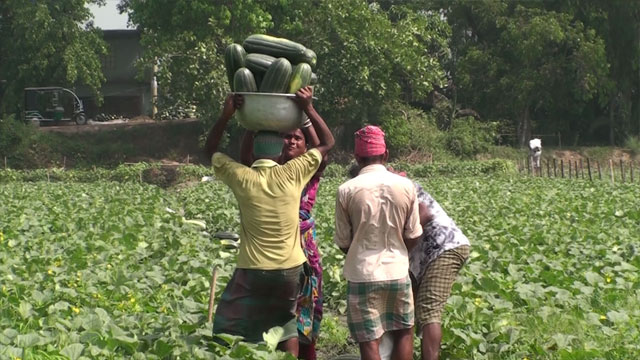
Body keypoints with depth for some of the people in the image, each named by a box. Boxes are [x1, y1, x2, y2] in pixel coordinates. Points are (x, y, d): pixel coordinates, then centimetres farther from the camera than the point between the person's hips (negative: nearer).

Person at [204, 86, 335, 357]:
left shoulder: (241, 178, -8)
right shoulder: (292, 174, -7)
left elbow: (210, 150, 10)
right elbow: (327, 143, 6)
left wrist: (226, 115, 3)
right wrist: (308, 107, 2)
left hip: (253, 272, -2)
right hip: (289, 270, 2)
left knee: (228, 330, 7)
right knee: (286, 327, 22)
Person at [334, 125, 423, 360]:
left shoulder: (347, 191, -10)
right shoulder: (406, 186, -5)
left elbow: (343, 242, -1)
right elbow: (412, 237, 3)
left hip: (362, 274, -2)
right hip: (397, 271, 2)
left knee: (369, 341, 4)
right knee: (404, 332, 19)